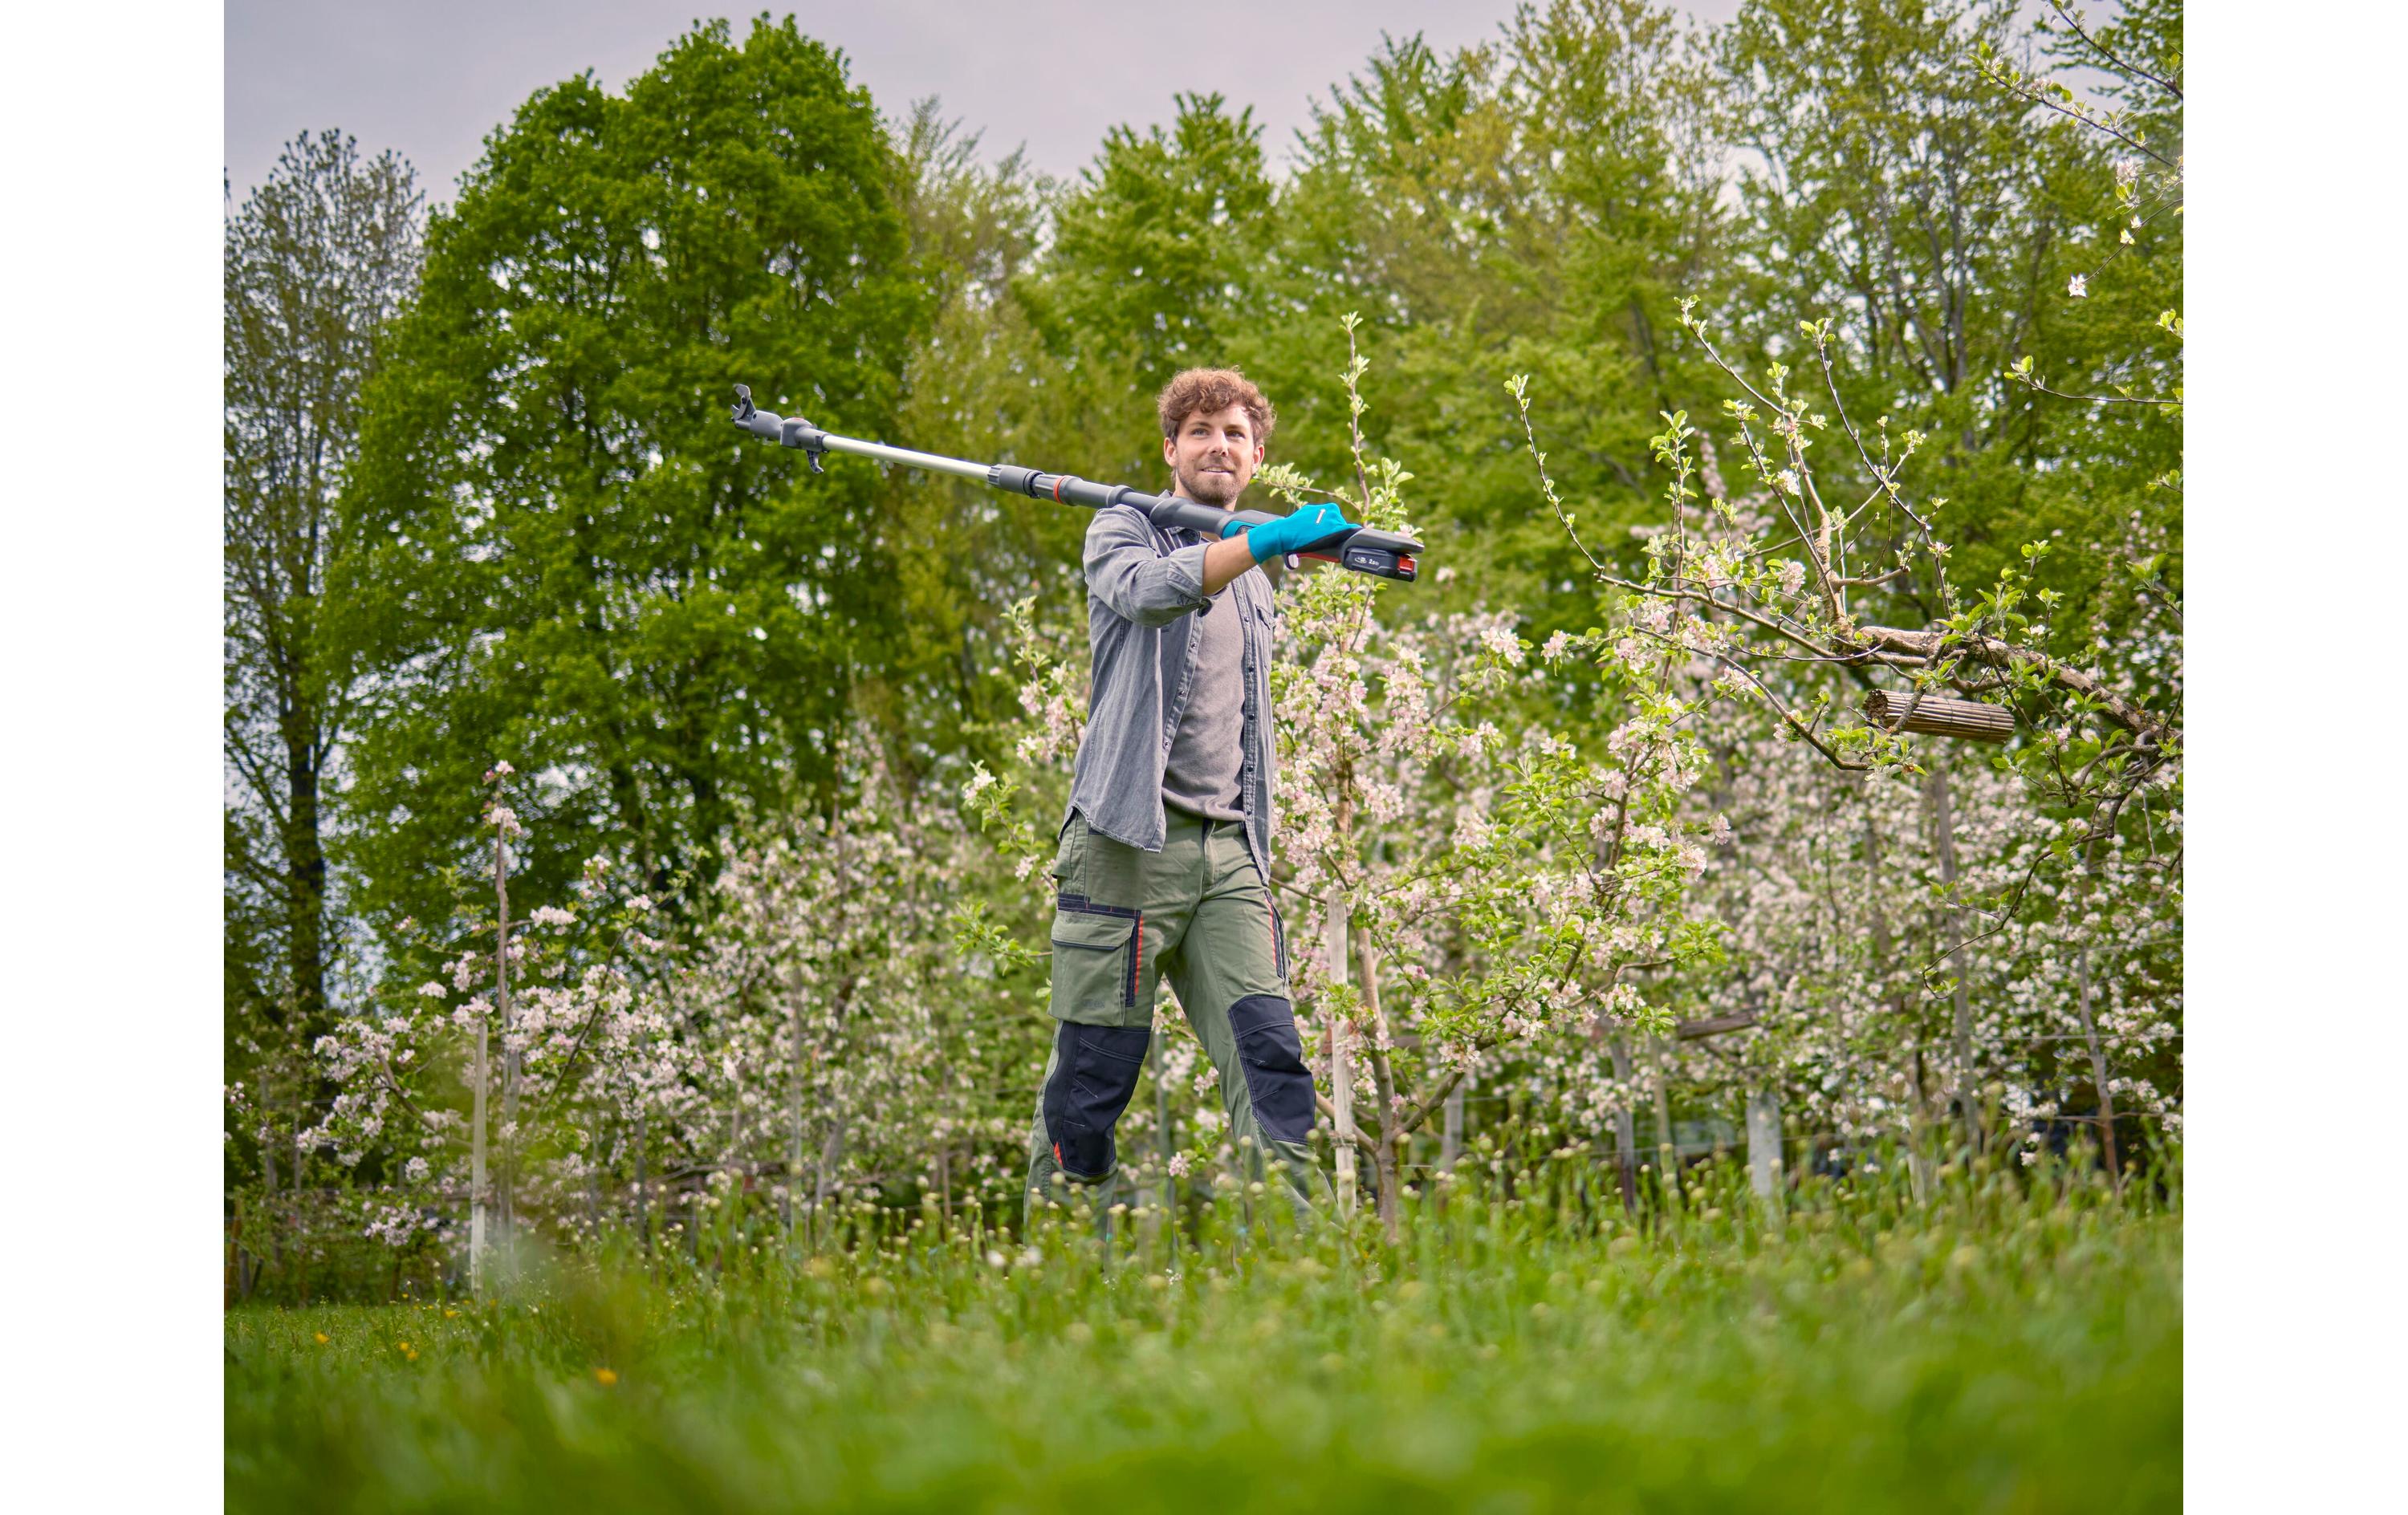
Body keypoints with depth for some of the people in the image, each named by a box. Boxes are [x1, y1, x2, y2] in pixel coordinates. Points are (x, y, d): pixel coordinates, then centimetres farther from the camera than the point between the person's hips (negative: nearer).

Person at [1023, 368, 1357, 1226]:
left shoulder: (1258, 572, 23)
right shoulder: (1123, 528, 5)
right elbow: (1144, 592, -19)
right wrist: (1262, 541, -31)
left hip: (1229, 850, 5)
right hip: (1128, 841, -5)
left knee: (1268, 1052, -8)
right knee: (1094, 1069, -4)